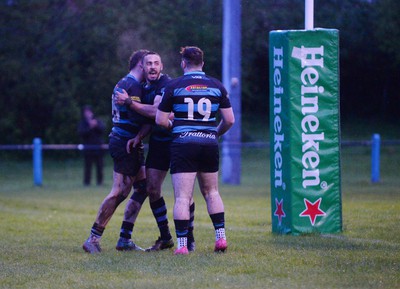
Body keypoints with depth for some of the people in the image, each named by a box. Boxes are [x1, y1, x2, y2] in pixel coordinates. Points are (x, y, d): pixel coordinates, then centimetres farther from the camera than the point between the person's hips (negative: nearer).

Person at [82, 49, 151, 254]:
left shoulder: (123, 83, 18)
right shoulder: (133, 85, -14)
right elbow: (139, 117, -21)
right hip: (125, 144, -11)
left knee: (142, 187, 9)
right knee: (120, 192, -11)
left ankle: (124, 239, 10)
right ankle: (93, 239, -7)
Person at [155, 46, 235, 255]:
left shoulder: (174, 86, -3)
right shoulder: (216, 86, 5)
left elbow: (160, 120, -1)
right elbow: (229, 120, 5)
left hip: (183, 145, -3)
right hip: (209, 144, 3)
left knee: (182, 197, -4)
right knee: (211, 192, 19)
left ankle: (182, 245, -10)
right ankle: (221, 236, 12)